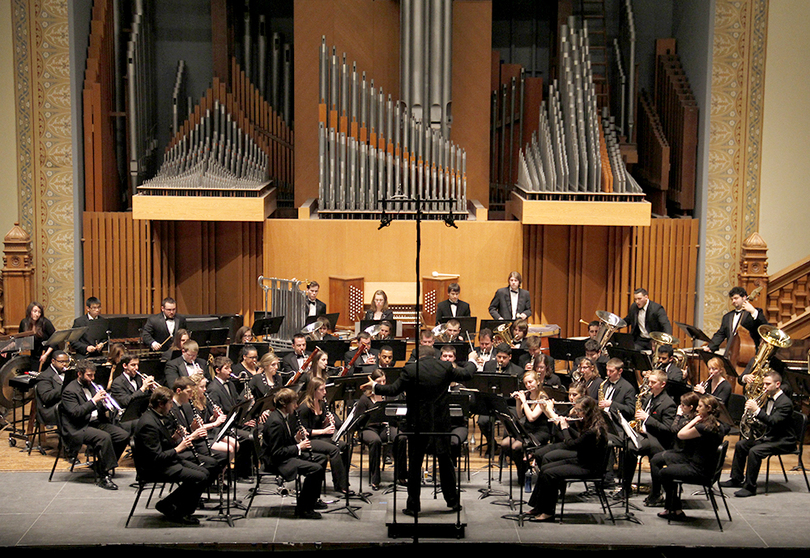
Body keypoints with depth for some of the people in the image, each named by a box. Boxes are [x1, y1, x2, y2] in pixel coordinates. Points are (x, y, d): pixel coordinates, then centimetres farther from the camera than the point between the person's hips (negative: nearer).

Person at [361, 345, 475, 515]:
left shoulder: (410, 370, -10)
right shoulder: (445, 367, -1)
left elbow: (394, 390, -9)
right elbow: (467, 374, 12)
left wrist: (374, 387, 7)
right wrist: (470, 362, 34)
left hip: (418, 423, -3)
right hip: (441, 423, 3)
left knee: (415, 464, 6)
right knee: (445, 462, 16)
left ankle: (413, 505, 9)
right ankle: (453, 501, 23)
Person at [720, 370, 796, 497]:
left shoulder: (785, 403, -19)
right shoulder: (770, 399, 10)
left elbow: (773, 422, -31)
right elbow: (764, 419, 17)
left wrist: (756, 410, -37)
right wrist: (750, 410, -2)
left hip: (783, 441, -10)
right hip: (768, 436, 10)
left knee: (754, 451, -28)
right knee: (741, 445, 7)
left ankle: (750, 487, -19)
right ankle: (737, 479, 17)